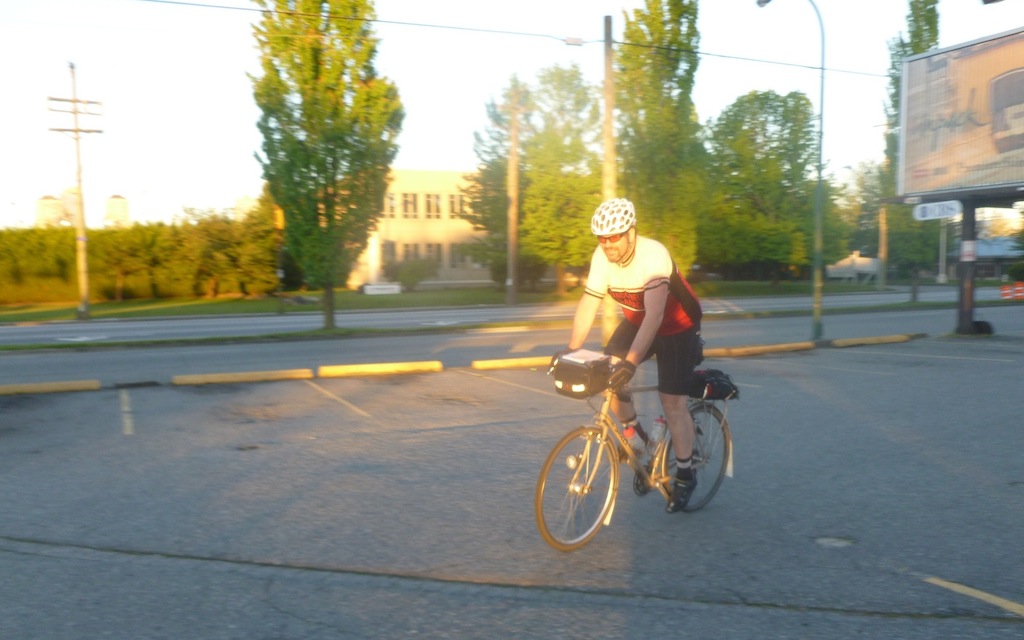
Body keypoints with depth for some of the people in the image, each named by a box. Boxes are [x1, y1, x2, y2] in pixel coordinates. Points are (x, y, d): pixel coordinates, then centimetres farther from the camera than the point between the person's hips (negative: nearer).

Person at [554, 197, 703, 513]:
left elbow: (655, 315, -43)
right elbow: (588, 304, -17)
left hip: (677, 326, -5)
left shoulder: (654, 255, -35)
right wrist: (571, 350, -28)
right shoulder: (602, 257, -18)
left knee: (672, 402, -6)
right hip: (636, 322, 5)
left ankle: (685, 476, 13)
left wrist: (631, 362, -51)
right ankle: (635, 434, 11)